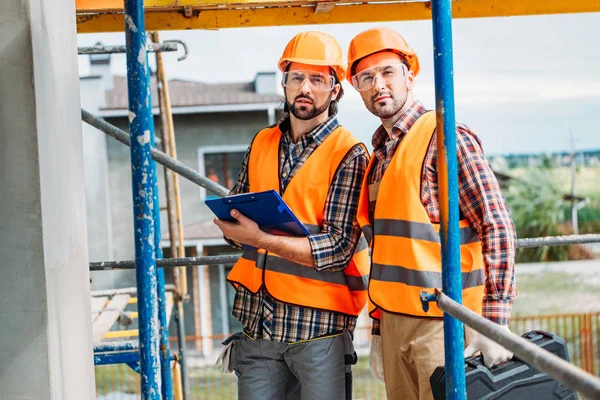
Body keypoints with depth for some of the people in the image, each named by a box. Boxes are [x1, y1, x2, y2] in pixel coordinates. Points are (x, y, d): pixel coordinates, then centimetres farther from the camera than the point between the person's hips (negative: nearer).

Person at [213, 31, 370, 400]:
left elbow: (339, 246, -13)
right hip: (257, 316, 5)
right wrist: (233, 224, -4)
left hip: (318, 322, -5)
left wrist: (263, 239, -21)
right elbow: (236, 215, 20)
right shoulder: (261, 144, 12)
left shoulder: (348, 154, -5)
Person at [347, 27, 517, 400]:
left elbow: (498, 227, -13)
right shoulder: (380, 153, 15)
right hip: (395, 324, 7)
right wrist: (379, 329, 17)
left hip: (443, 323, -7)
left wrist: (494, 321, -19)